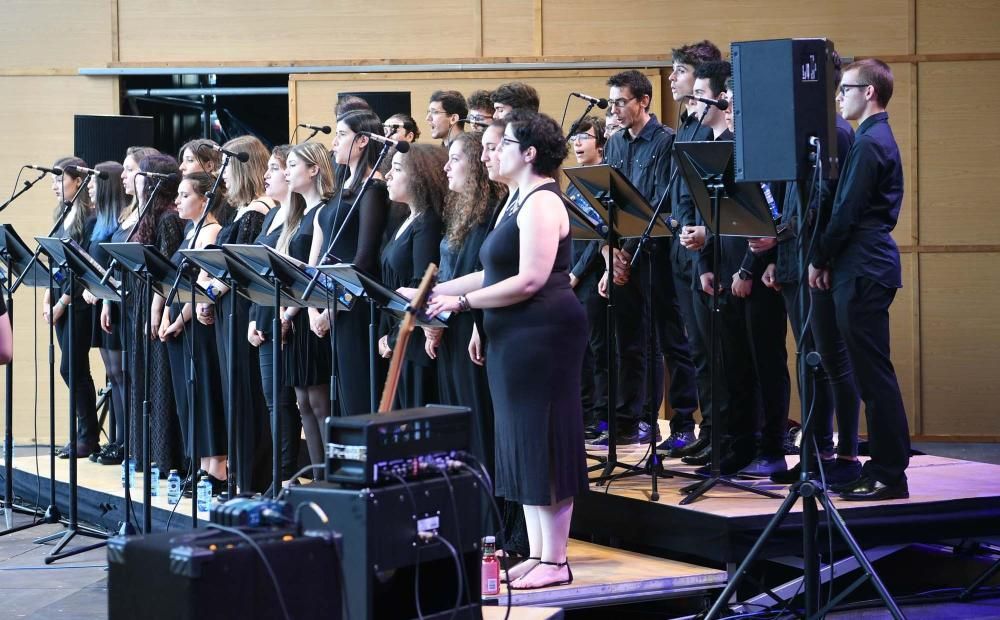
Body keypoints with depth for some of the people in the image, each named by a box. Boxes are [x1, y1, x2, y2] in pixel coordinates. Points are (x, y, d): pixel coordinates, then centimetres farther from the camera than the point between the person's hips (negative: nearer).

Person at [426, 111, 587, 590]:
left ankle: (555, 561, 0)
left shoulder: (542, 203, -14)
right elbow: (496, 275, 20)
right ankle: (537, 554, 18)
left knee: (544, 444, -6)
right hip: (516, 338, 11)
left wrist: (462, 302, -17)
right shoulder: (519, 202, 18)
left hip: (543, 335, -11)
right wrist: (434, 292, 15)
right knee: (524, 444, 12)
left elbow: (530, 280, -22)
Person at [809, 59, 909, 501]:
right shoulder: (878, 139, 19)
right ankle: (884, 467, 16)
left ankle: (889, 476, -6)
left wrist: (820, 260, -7)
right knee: (871, 372, 12)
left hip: (863, 270, -10)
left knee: (873, 373, -8)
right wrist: (831, 261, 15)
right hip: (868, 265, 10)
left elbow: (847, 213, -17)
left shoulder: (869, 143, -13)